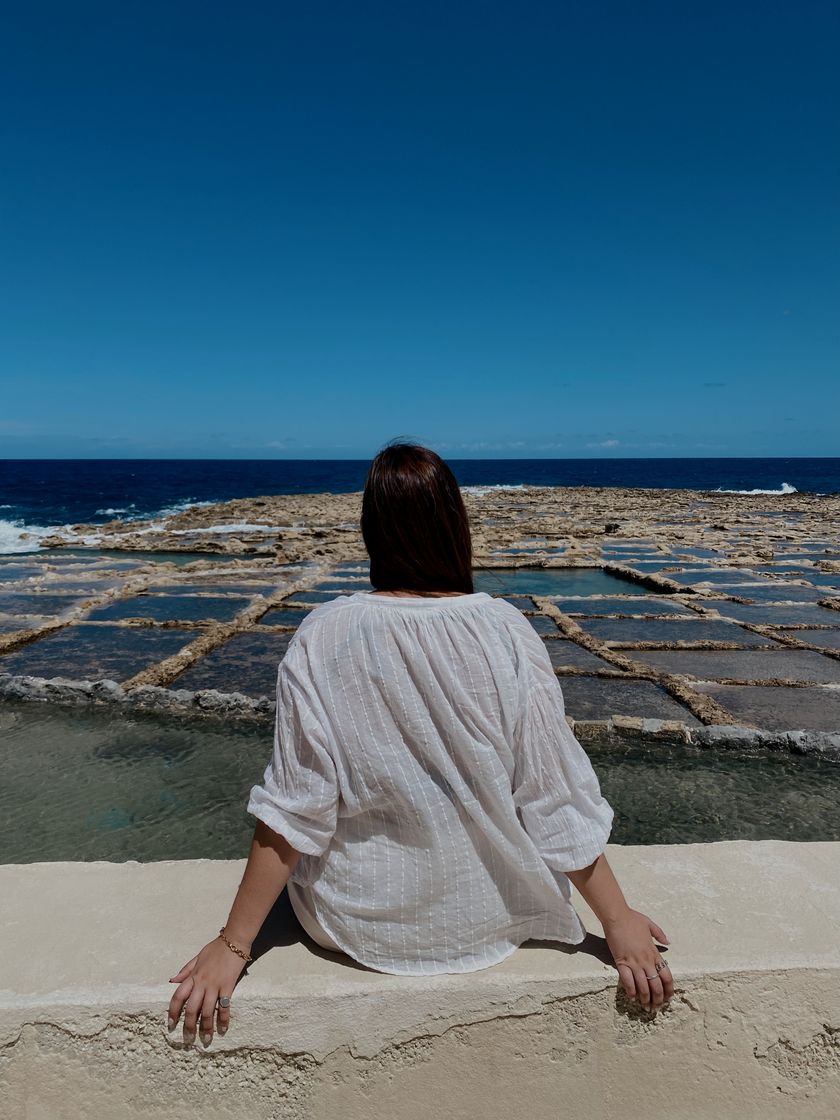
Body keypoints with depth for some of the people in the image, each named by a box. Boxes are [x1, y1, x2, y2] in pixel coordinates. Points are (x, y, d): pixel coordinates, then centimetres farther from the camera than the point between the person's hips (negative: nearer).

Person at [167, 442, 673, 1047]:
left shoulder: (323, 638, -19)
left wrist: (234, 944, -4)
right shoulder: (506, 632, -18)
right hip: (490, 914, 1)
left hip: (361, 920, 0)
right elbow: (555, 797, -14)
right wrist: (617, 918, -1)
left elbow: (293, 810, -17)